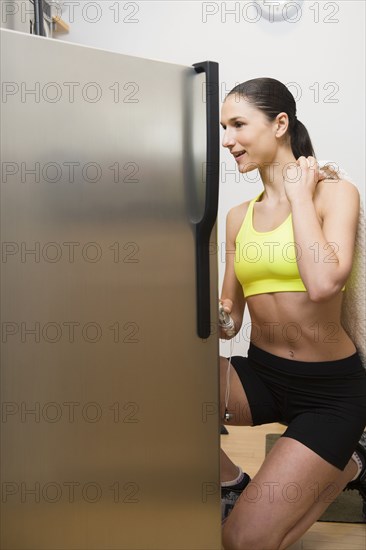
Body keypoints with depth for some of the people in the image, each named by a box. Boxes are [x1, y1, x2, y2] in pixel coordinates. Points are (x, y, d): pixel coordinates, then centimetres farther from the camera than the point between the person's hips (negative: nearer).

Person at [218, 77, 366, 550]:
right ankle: (229, 481, 3)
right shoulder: (238, 217, 8)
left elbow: (322, 285, -27)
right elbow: (229, 317, 10)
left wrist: (299, 194, -15)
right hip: (260, 374, 5)